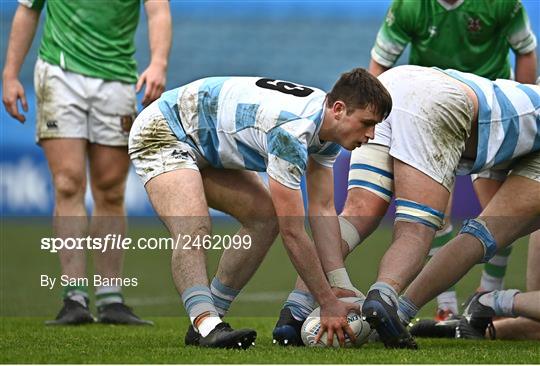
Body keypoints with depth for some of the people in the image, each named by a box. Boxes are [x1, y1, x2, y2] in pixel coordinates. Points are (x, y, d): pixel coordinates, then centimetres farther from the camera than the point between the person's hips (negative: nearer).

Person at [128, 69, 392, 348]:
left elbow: (323, 209, -2)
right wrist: (328, 303, -27)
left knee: (265, 217, 4)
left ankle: (207, 323, 5)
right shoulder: (291, 130, -35)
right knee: (194, 228, -32)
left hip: (206, 145, 10)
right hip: (162, 134, -10)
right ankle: (207, 325, -42)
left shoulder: (330, 124, -7)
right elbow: (293, 233, -33)